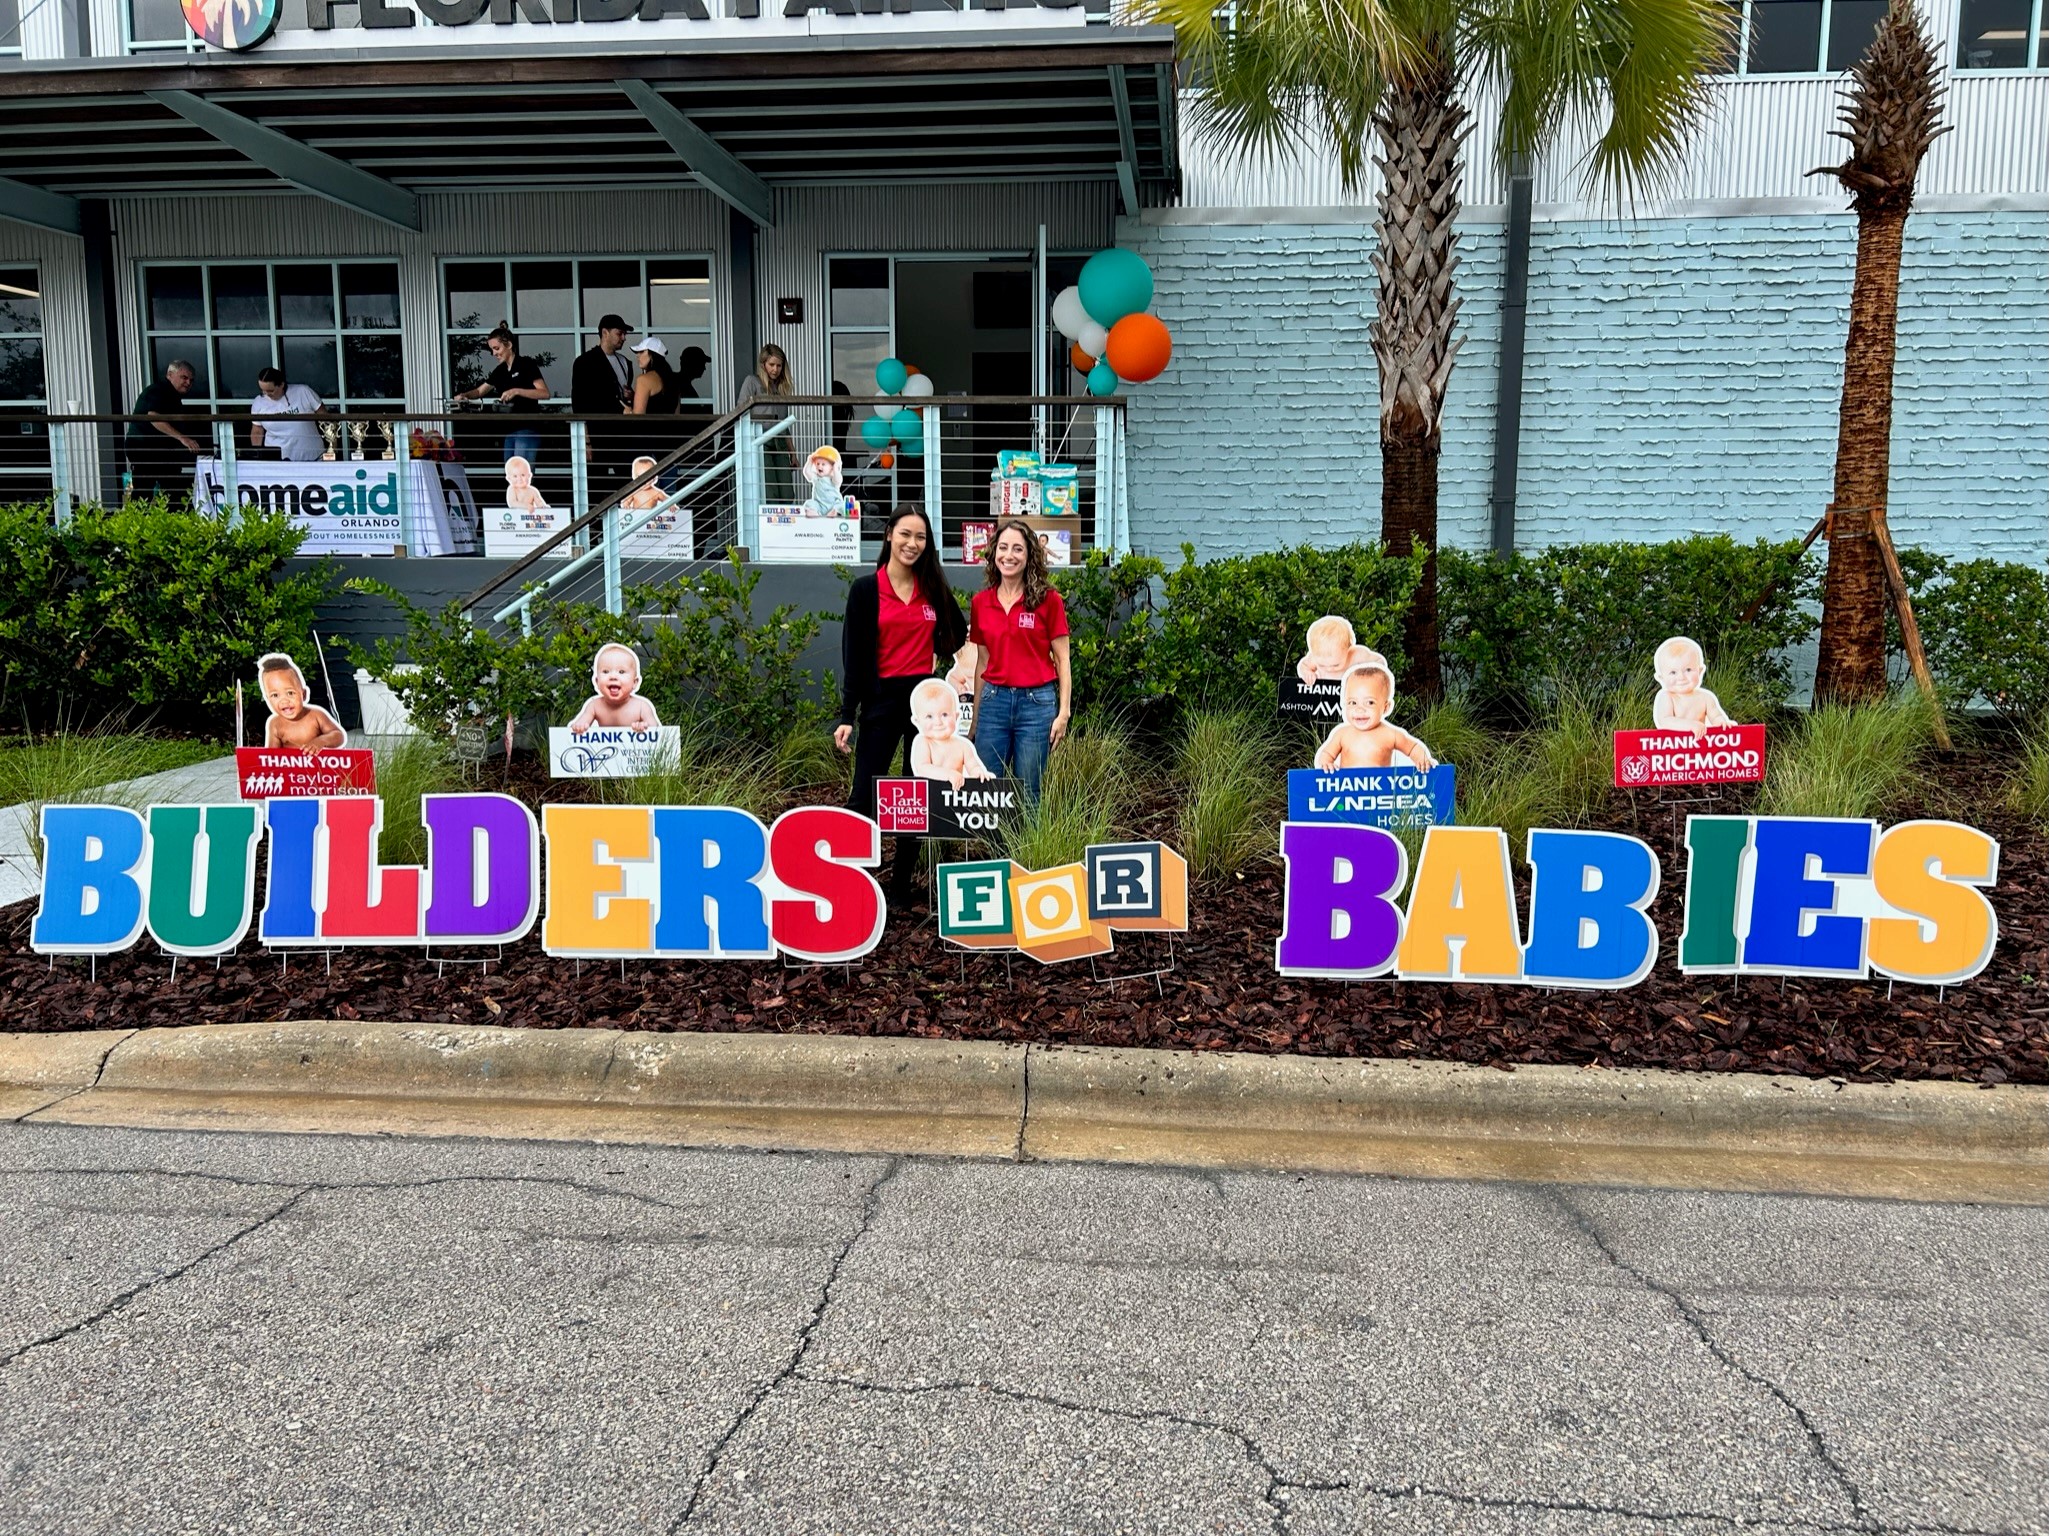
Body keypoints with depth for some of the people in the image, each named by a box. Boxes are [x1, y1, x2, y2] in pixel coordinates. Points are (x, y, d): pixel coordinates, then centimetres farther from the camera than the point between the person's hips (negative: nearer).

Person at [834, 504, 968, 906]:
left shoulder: (934, 588, 7)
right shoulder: (866, 589, -3)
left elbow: (957, 632, 24)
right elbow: (853, 656, -5)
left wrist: (935, 654, 6)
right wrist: (847, 715, -11)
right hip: (882, 699, -4)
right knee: (865, 796, -6)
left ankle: (902, 885, 17)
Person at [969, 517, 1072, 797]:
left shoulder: (1048, 600, -3)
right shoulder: (980, 602, 7)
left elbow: (1062, 659, -1)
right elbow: (983, 662, 14)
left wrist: (1064, 712, -8)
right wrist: (974, 715, 15)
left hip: (1036, 701, -3)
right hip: (993, 700, 3)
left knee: (1027, 793, 4)